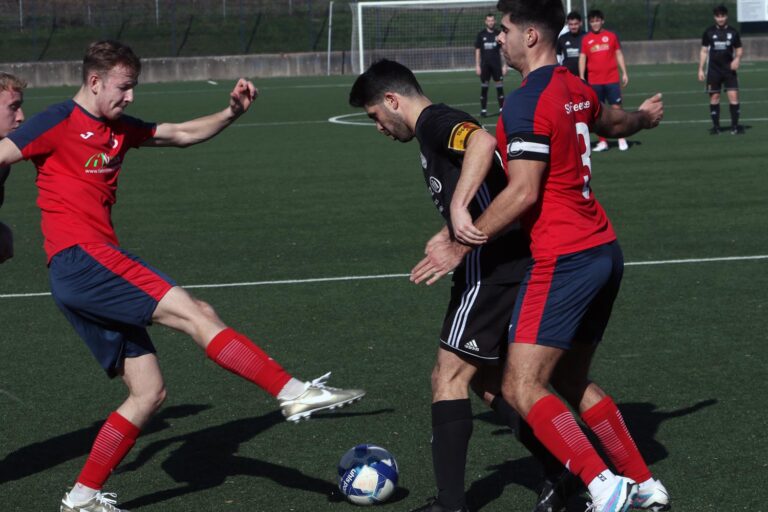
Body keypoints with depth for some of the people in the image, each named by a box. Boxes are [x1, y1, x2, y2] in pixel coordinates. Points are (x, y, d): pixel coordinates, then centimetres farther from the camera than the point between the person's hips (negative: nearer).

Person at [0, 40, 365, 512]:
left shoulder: (119, 129, 20)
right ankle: (294, 393, -24)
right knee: (196, 314, -19)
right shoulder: (58, 123, -4)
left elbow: (184, 134, 27)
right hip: (79, 258, -10)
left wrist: (231, 113, 12)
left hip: (95, 269, 10)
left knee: (149, 393, 7)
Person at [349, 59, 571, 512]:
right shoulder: (442, 128, 22)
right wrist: (451, 236, 33)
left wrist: (458, 207, -38)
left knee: (450, 377, -5)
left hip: (493, 268, -10)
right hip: (508, 266, 10)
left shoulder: (435, 122, -9)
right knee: (489, 382, 16)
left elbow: (483, 142, -32)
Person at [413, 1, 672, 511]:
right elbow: (611, 123, 35)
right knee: (572, 381, 19)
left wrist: (462, 245, -14)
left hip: (564, 259, -9)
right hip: (605, 252, 9)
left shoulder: (527, 103, -15)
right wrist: (643, 117, 58)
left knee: (521, 387, -10)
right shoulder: (576, 89, 11)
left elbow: (523, 193, -20)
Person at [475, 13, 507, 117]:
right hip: (485, 65, 0)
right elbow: (477, 50, 6)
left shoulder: (499, 34, 3)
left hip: (497, 64, 0)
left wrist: (505, 65, 0)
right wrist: (477, 66, 0)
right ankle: (483, 109, 6)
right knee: (484, 87, 2)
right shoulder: (481, 34, 3)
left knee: (500, 87, -3)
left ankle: (501, 108, 3)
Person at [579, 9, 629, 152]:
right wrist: (582, 77, -4)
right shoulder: (586, 39, 6)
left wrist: (624, 73, 4)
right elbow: (582, 58, 5)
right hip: (594, 81, 0)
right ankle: (602, 142, 5)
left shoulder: (611, 36, 6)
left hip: (612, 79, 0)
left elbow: (619, 54, 9)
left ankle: (622, 140, 5)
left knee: (616, 107, -2)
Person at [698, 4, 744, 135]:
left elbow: (739, 49, 12)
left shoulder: (733, 32, 4)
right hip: (713, 69, 0)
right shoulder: (709, 32, 3)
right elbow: (704, 51, 8)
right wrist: (701, 69, 3)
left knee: (733, 95, -9)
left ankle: (735, 126, -4)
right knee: (714, 97, 1)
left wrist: (737, 58, -10)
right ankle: (715, 126, 8)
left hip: (729, 69, 0)